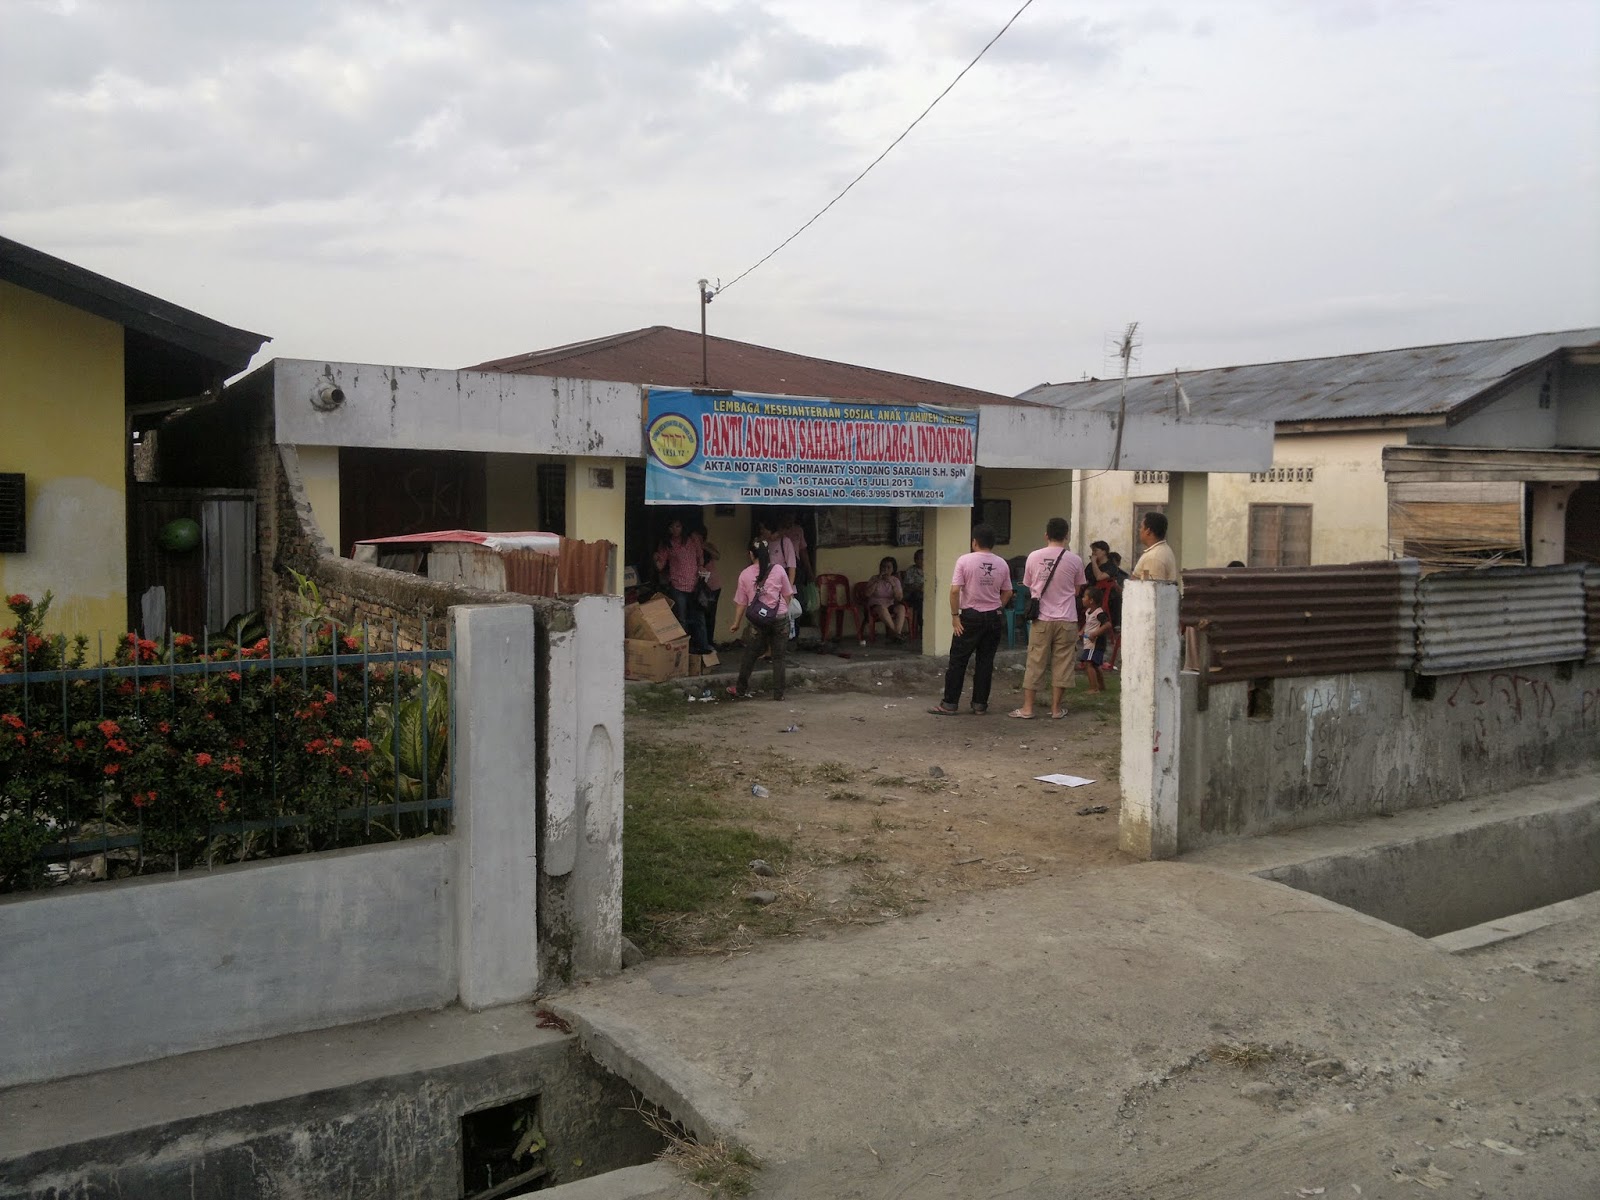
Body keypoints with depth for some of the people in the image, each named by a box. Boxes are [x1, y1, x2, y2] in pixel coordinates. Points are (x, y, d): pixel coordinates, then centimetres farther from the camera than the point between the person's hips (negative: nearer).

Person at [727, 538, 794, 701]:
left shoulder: (745, 574, -1)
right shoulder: (778, 570, -2)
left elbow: (741, 603, 5)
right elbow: (787, 596, 5)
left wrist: (736, 623, 17)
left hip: (757, 621, 0)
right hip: (779, 619, 0)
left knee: (750, 656, 14)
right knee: (778, 657, 7)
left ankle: (741, 690, 25)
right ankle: (778, 693, 9)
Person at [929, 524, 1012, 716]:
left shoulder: (964, 560, -9)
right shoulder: (1002, 564, 3)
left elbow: (955, 590, -14)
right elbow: (1007, 593, 9)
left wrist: (955, 615, -8)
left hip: (970, 616, -4)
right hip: (993, 618, 4)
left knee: (958, 661, 2)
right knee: (986, 661, 8)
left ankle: (950, 704, 3)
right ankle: (980, 705, 11)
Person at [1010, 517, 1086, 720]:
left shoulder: (1034, 557, -3)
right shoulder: (1074, 560, -5)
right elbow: (1077, 590, 7)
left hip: (1041, 619, 1)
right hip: (1066, 619, -1)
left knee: (1035, 664, 6)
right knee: (1061, 664, 7)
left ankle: (1027, 708, 8)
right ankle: (1056, 708, 12)